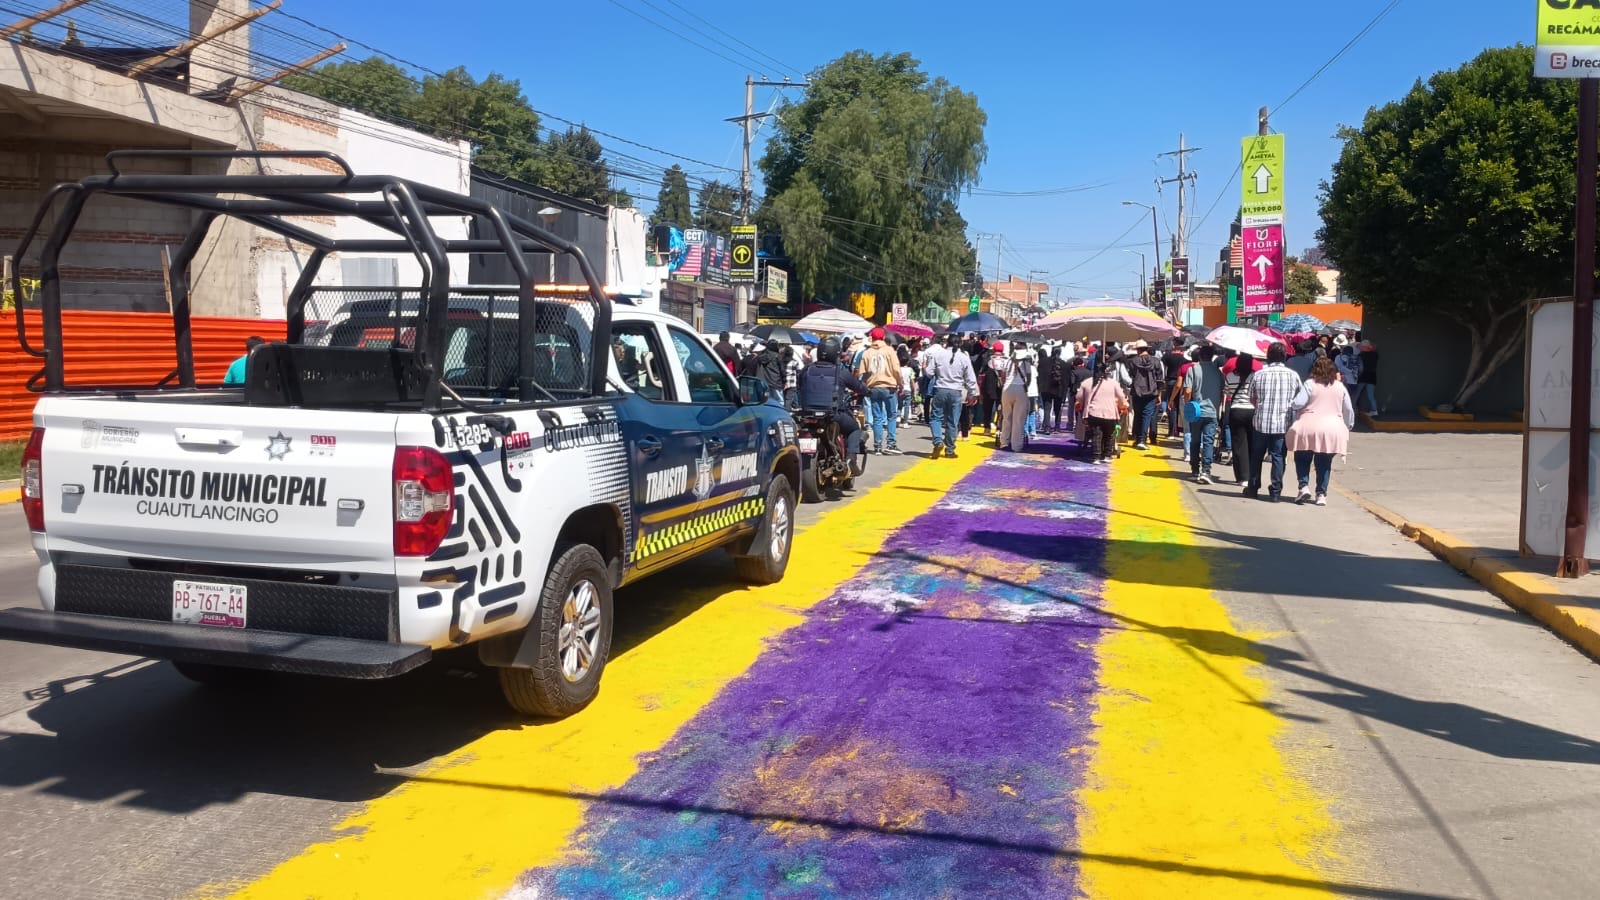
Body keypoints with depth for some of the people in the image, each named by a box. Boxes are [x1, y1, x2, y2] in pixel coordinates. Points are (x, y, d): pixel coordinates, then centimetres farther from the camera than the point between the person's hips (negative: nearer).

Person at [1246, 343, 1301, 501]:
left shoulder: (1258, 375, -4)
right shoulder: (1293, 375, -4)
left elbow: (1252, 399, 6)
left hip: (1260, 421, 0)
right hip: (1283, 423, 0)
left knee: (1256, 456, 15)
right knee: (1278, 456, 6)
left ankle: (1253, 488, 24)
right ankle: (1275, 491, 5)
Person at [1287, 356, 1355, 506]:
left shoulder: (1310, 384, -2)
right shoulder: (1340, 387, 10)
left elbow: (1298, 403, -12)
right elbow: (1348, 410, 14)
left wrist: (1289, 404, 9)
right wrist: (1348, 426, 27)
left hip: (1309, 428, -3)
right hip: (1332, 430, 3)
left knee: (1302, 459, 13)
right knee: (1324, 464, 10)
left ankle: (1304, 486, -4)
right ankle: (1321, 494, 8)